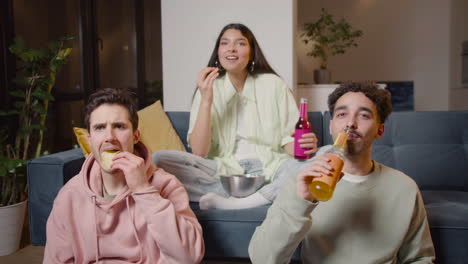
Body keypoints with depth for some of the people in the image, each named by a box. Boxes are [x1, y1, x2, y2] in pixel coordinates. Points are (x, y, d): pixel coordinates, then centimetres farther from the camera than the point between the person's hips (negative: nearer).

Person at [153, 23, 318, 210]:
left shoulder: (273, 84, 4)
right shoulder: (209, 88, 4)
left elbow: (288, 138, 3)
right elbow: (199, 152, -5)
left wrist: (304, 146, -20)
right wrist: (206, 100, -14)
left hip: (268, 167, 0)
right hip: (223, 169, 1)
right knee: (160, 159, -22)